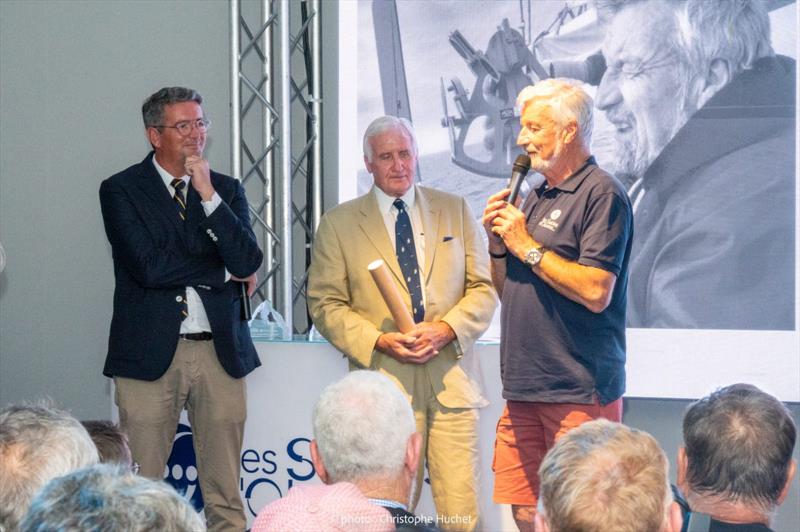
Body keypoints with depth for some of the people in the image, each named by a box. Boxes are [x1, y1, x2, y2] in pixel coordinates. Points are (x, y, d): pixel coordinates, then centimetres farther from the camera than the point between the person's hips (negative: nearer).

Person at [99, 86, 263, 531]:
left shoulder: (228, 190, 12)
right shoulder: (121, 190, 2)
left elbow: (248, 263, -3)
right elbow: (148, 266, -11)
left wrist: (208, 194, -9)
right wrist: (224, 273, -4)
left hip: (220, 351, 3)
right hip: (151, 352, -3)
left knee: (226, 493, 5)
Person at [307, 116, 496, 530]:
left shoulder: (455, 210, 14)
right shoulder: (338, 224, 8)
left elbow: (483, 289, 10)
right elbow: (326, 305, 5)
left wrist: (446, 329, -8)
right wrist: (379, 341, -10)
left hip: (451, 379, 1)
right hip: (384, 383, -1)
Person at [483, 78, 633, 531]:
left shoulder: (601, 194, -9)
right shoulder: (537, 197, 18)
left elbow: (596, 291, -19)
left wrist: (526, 246, -12)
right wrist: (498, 244, 4)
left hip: (579, 391, -8)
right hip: (525, 389, 8)